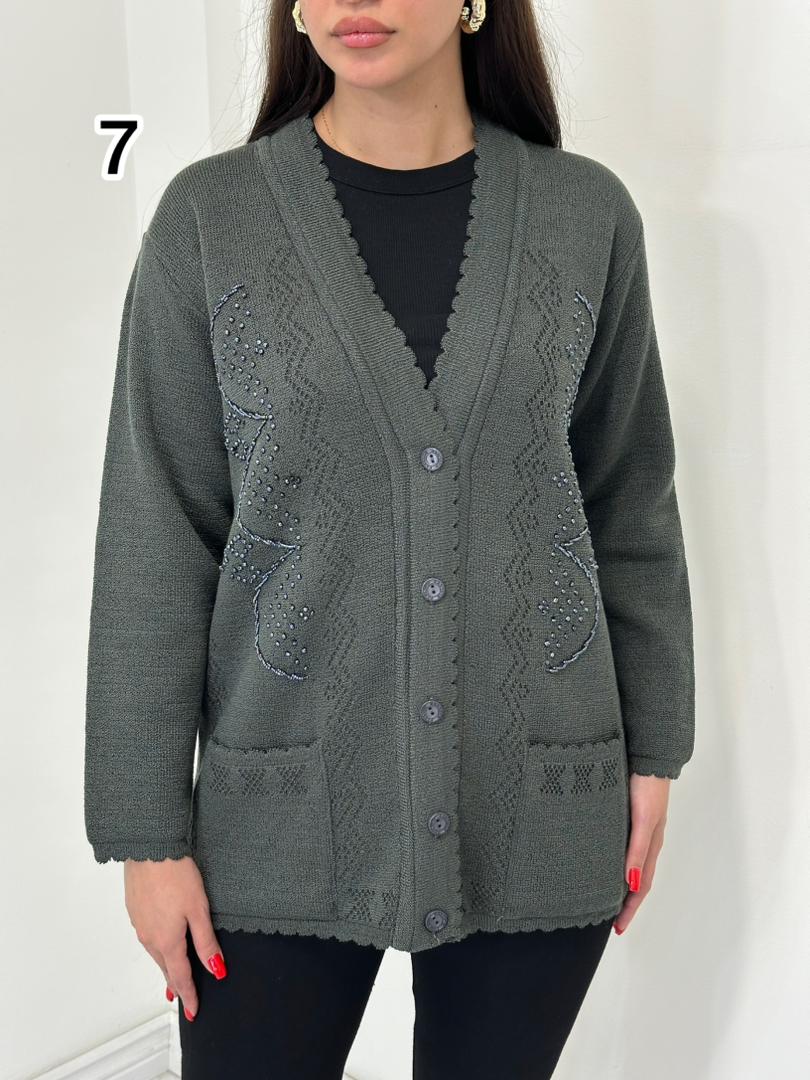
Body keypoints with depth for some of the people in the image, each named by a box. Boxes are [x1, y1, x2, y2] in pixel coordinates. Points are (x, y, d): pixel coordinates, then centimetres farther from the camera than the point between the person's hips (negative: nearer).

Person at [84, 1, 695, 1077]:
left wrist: (653, 752, 8)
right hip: (287, 814, -1)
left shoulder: (588, 215, -1)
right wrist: (147, 829, -4)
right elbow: (156, 538, -5)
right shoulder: (208, 219, -5)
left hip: (538, 812, 2)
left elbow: (630, 504, 6)